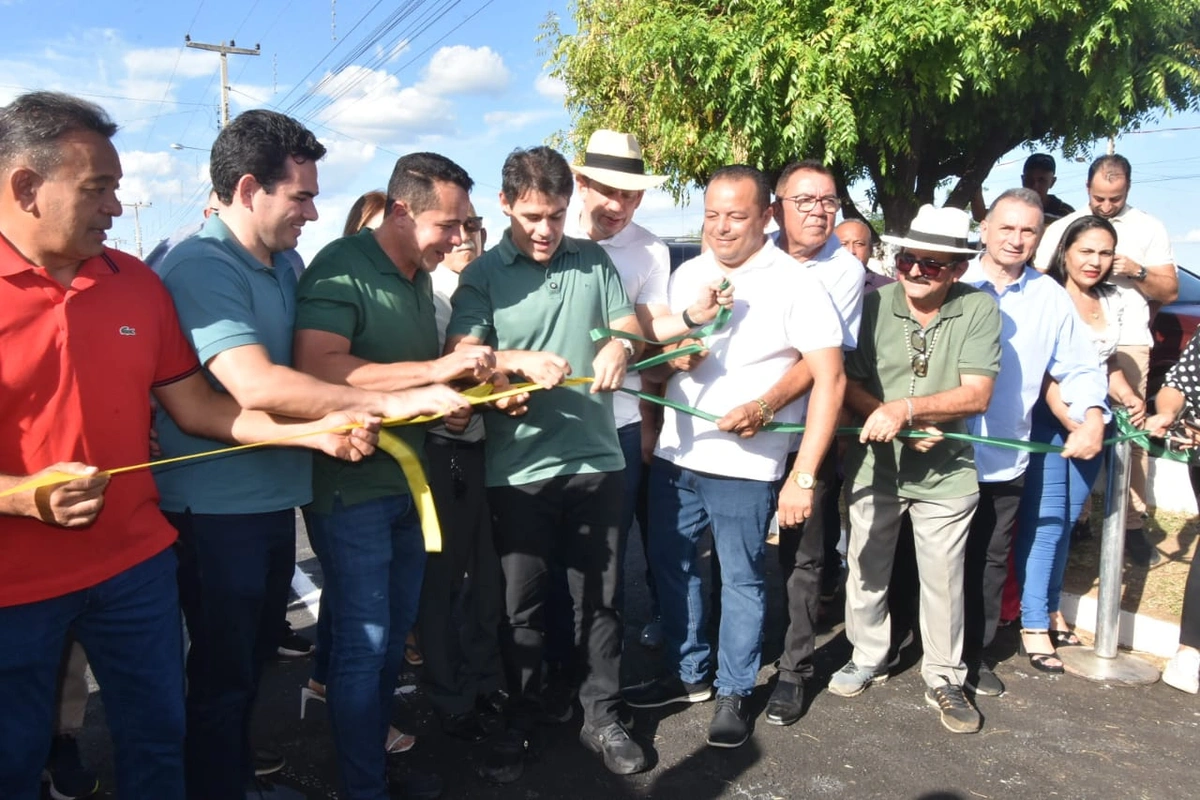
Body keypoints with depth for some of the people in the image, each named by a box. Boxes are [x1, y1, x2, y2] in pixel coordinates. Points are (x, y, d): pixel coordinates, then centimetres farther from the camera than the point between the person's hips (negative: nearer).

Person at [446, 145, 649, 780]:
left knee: (599, 597, 12)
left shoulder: (594, 261, 8)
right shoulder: (483, 275, 0)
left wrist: (620, 347, -12)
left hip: (596, 459, 2)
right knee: (523, 604, 10)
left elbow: (631, 327, 12)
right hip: (519, 469, -2)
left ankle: (602, 717, 29)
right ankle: (520, 722, 29)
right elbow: (460, 357, -12)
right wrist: (521, 359, -29)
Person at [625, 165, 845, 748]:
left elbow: (829, 379, -14)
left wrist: (803, 476, -19)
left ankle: (734, 691, 26)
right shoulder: (685, 275, 8)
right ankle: (687, 673, 34)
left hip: (745, 465, -5)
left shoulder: (796, 285, -10)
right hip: (674, 455, 6)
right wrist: (674, 355, -6)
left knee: (741, 579, 7)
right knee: (671, 566, 15)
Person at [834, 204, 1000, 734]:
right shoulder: (873, 304, -7)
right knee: (866, 568, 15)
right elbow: (847, 383, -6)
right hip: (873, 465, 1)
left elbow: (976, 394, -14)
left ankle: (944, 679, 29)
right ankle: (867, 658, 36)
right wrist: (904, 428, -18)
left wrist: (904, 408, -26)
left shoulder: (979, 309, -8)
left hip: (945, 472, -1)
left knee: (943, 580, 9)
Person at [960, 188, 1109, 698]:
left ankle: (975, 653, 30)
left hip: (1004, 460, 3)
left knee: (989, 563, 14)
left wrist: (1092, 418, -6)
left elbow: (1080, 369, 10)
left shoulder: (1051, 299, 4)